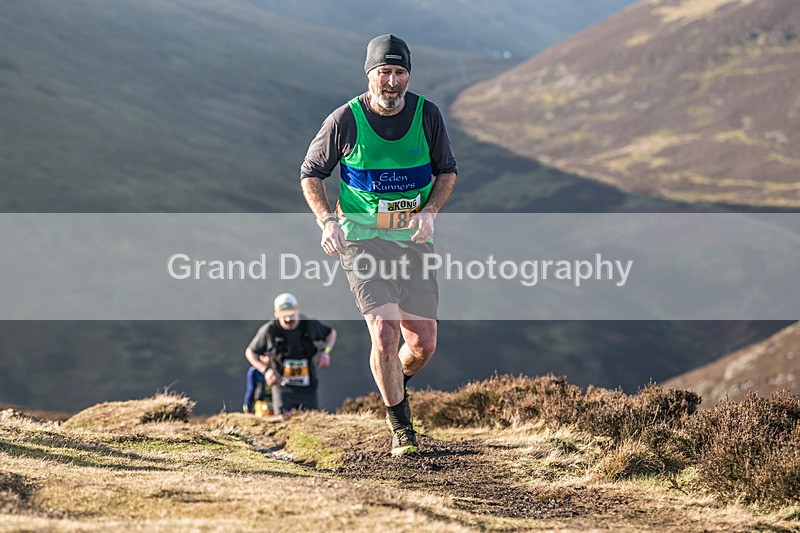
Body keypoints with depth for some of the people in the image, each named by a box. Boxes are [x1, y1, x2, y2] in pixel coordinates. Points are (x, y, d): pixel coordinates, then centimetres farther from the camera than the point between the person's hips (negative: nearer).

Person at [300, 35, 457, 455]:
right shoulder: (345, 120, -9)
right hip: (361, 239, -3)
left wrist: (430, 211, -7)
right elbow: (311, 173, 4)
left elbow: (447, 170, 11)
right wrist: (327, 221, -11)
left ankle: (395, 384, 34)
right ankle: (400, 424, 1)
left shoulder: (427, 115, -3)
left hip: (414, 239, 3)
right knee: (385, 333, -17)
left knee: (423, 344, -1)